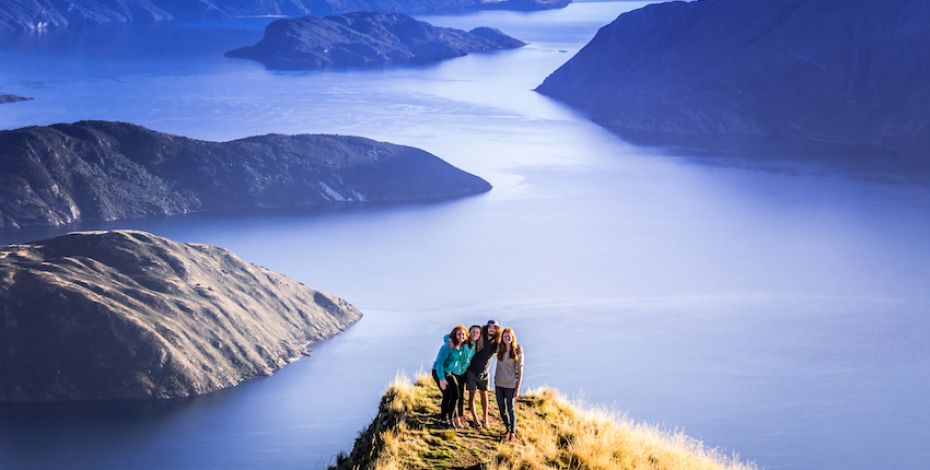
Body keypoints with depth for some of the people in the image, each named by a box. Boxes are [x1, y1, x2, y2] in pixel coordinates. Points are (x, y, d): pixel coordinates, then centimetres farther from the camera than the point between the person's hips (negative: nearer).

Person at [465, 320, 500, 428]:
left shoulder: (496, 344, -4)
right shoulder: (479, 339, -9)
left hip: (484, 372, 2)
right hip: (472, 370, -2)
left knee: (484, 395, 5)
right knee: (472, 395, 1)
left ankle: (485, 419, 15)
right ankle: (475, 419, 8)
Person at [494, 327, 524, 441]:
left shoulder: (518, 351, -6)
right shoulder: (500, 350, 6)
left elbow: (520, 370, -5)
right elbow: (498, 367, 12)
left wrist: (518, 388, -8)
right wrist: (495, 385, 11)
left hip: (510, 384, -4)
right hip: (499, 384, 4)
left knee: (510, 408, 3)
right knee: (502, 409, 9)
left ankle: (513, 431, 17)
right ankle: (508, 429, 26)